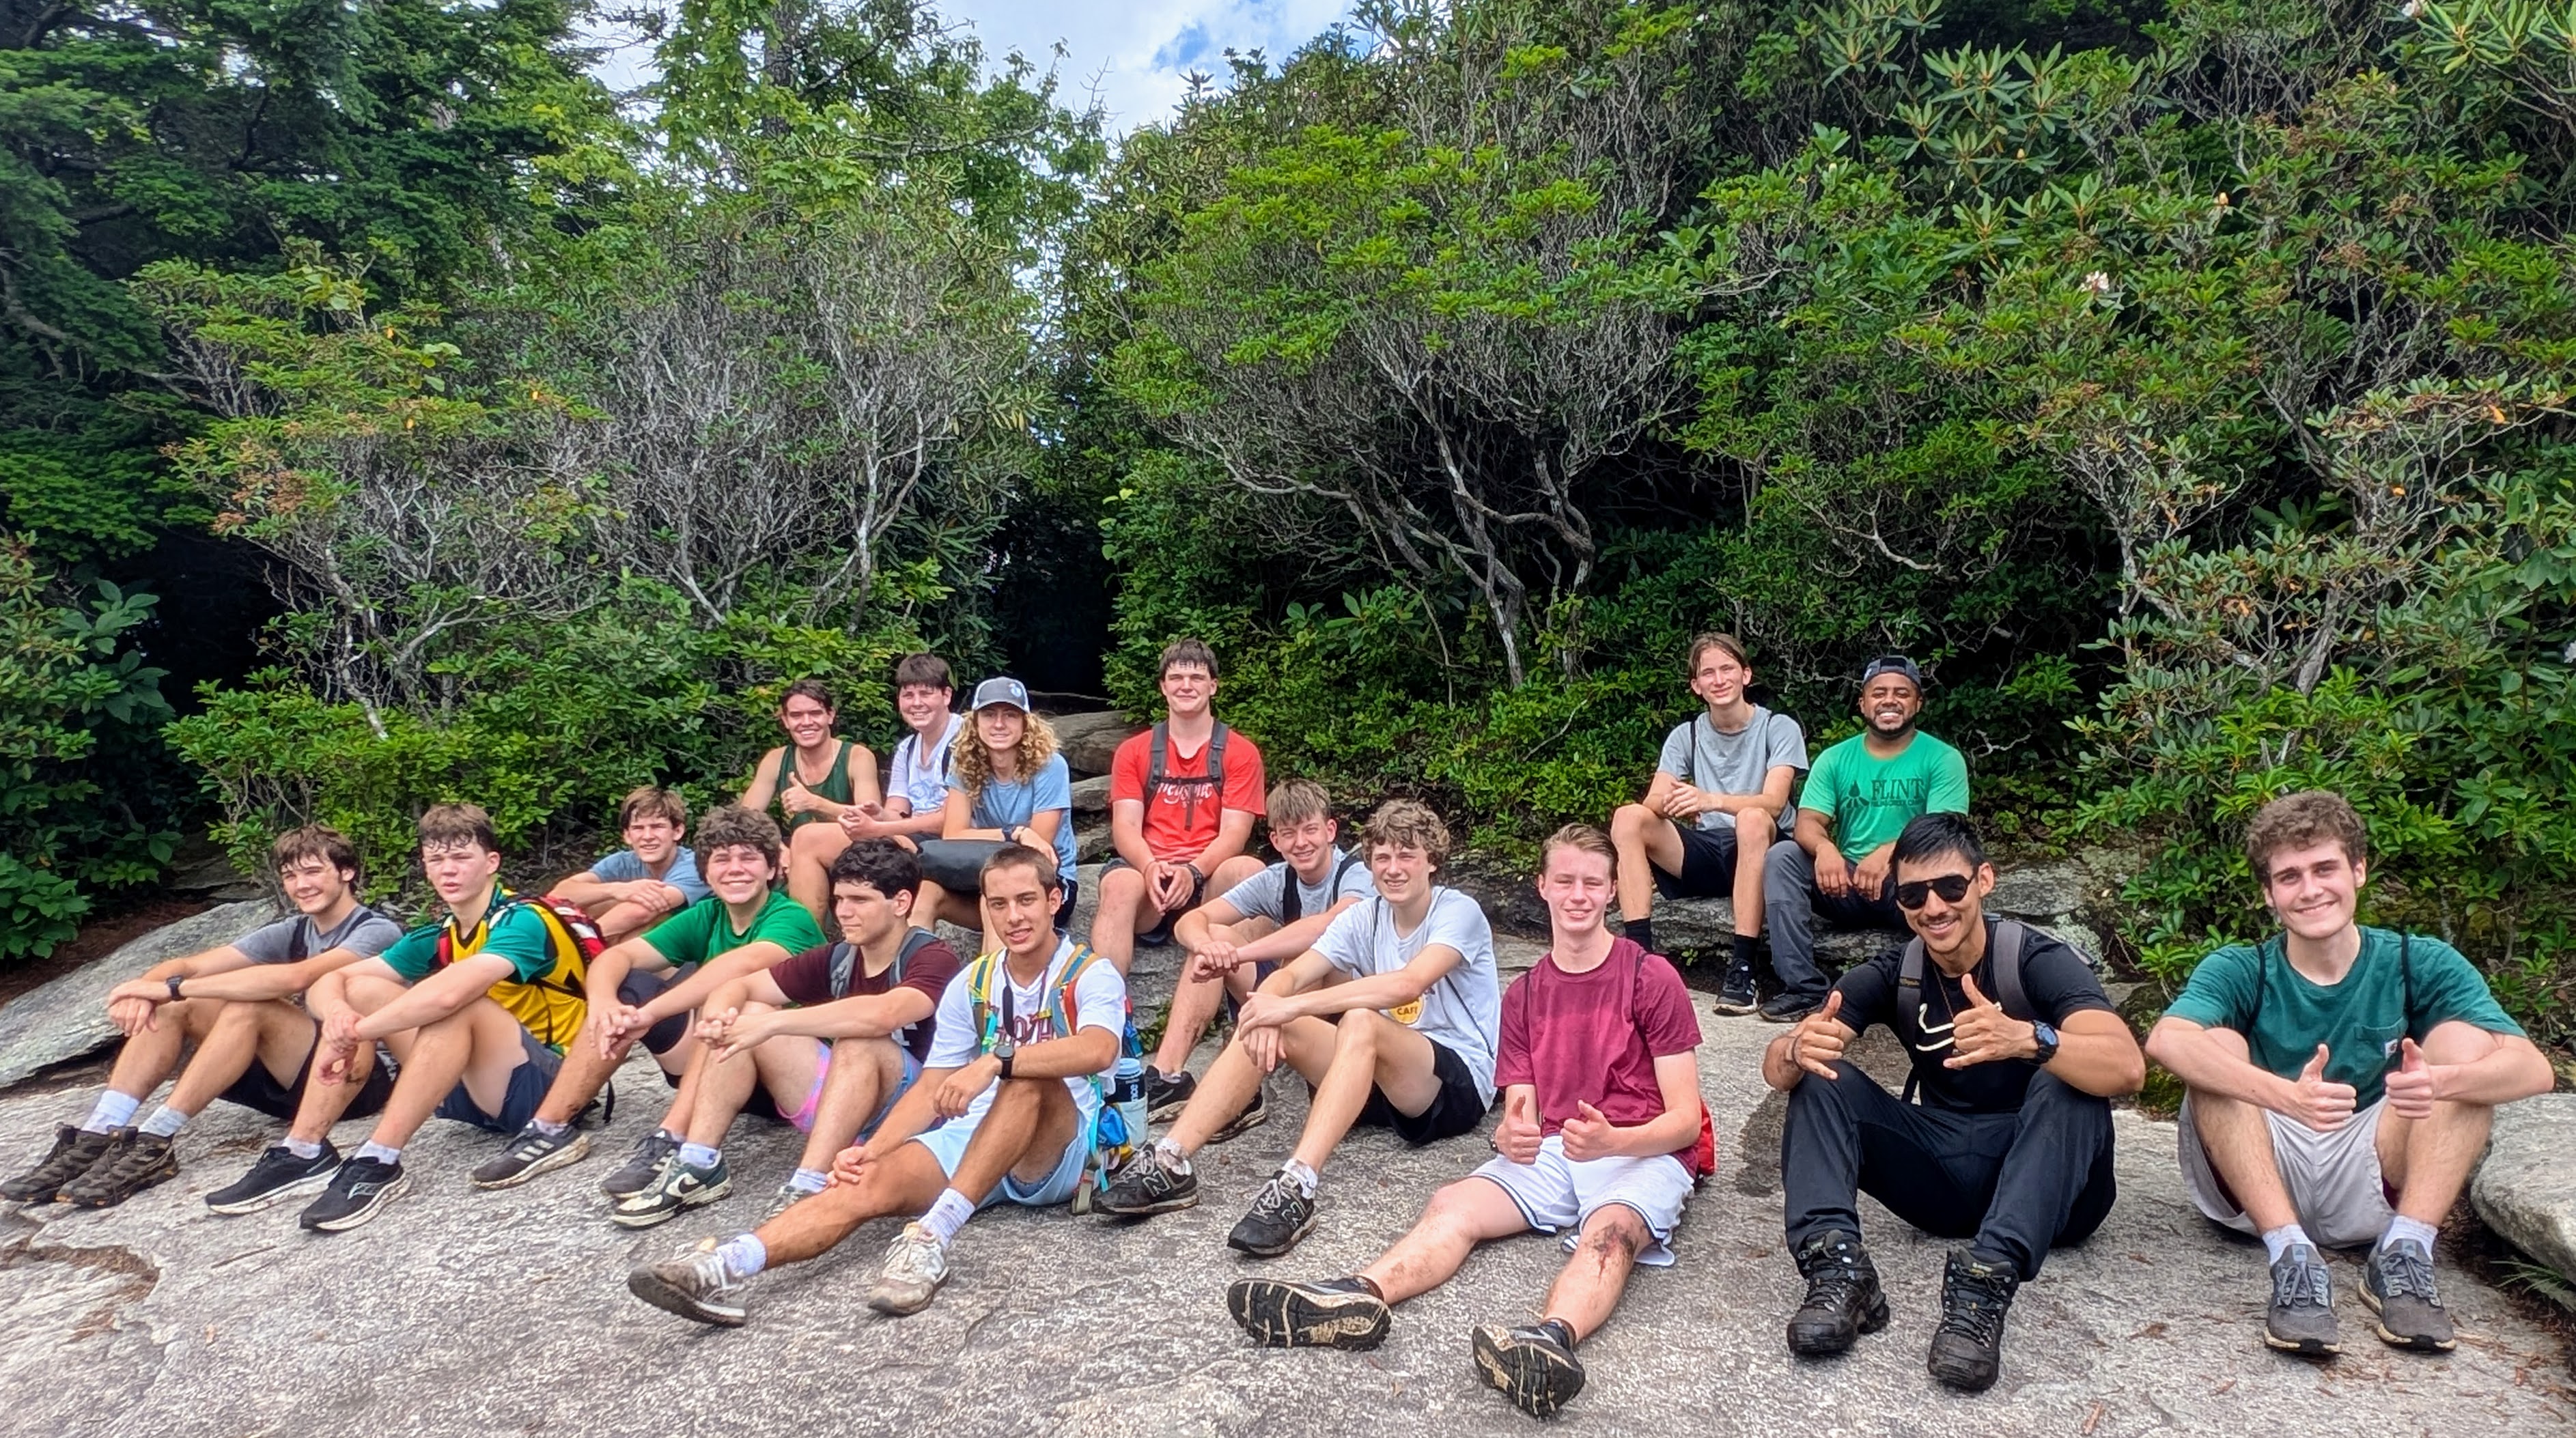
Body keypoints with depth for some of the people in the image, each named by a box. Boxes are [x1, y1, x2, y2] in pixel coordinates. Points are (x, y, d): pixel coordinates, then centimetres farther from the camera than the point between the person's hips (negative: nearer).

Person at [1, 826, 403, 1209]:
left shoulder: (376, 932, -9)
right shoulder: (291, 932, 14)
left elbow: (293, 979, -27)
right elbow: (190, 965, 5)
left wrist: (172, 987, -23)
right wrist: (146, 987, -18)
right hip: (292, 1080, 7)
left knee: (248, 1006, -29)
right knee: (170, 1006, -4)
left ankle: (154, 1144, -24)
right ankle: (97, 1136, -15)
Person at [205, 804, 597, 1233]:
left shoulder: (524, 922, -16)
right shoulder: (437, 938, 8)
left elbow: (449, 993, -34)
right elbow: (329, 981, 3)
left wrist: (355, 1033, -23)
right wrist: (337, 1012, -21)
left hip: (546, 1086, -8)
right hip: (474, 1090, 8)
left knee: (456, 1001, -33)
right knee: (359, 991, -1)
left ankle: (378, 1164, -30)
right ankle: (303, 1153, -6)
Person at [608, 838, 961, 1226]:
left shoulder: (932, 959, -16)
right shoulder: (837, 959, 4)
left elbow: (882, 1015, -36)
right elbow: (738, 986, 2)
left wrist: (772, 1023, -35)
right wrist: (719, 1015, -23)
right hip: (833, 1101, 7)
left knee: (859, 1041, -34)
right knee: (744, 1015, -3)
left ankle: (809, 1188, -38)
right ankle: (698, 1166, -9)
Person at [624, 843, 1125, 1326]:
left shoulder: (1090, 975, -5)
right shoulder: (972, 985, 12)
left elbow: (1098, 1050, -27)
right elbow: (930, 1089, 9)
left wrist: (997, 1061, -39)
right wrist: (871, 1149, -8)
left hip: (1058, 1149, -4)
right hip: (972, 1140, 5)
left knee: (1029, 1077, -36)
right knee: (872, 1183, -24)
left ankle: (931, 1239, -42)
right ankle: (726, 1266, -42)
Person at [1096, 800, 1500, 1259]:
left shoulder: (1459, 912, -11)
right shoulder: (1365, 918, 7)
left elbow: (1408, 984, -30)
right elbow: (1291, 976, -6)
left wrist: (1293, 1006, -35)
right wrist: (1267, 1011, -31)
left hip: (1459, 1083, -6)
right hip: (1379, 1079, 6)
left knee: (1360, 1021, -36)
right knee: (1265, 1027, -15)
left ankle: (1296, 1186, -47)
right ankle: (1170, 1161, -24)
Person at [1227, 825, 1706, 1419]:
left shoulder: (1653, 979, -2)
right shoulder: (1524, 994, 13)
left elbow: (1685, 1118, -6)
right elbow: (1518, 1112, 10)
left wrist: (1612, 1140, -26)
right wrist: (1512, 1136, -16)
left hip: (1646, 1153, -4)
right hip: (1553, 1152, 5)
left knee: (1609, 1229, -37)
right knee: (1454, 1202, -21)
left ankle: (1553, 1337, -65)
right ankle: (1361, 1296, -46)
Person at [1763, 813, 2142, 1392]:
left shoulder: (2038, 960, -11)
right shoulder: (1891, 975, -2)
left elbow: (2126, 1068, -29)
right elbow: (1776, 1067, -10)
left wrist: (2028, 1039, -48)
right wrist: (1799, 1050, -35)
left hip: (2044, 1187, -3)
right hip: (1943, 1179, 4)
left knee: (2067, 1082, -31)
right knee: (1820, 1079, -14)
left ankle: (1987, 1281, -42)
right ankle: (1837, 1267, -32)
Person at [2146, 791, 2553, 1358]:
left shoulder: (2420, 964, 1)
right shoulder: (2240, 971, -5)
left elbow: (2533, 1067, -15)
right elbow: (2165, 1041, -28)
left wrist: (2440, 1082, -37)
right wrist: (2286, 1097, -44)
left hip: (2369, 1188, 2)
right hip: (2260, 1183, -1)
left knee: (2468, 1039, -12)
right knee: (2217, 1047, -24)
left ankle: (2403, 1253, -22)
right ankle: (2292, 1258, -33)